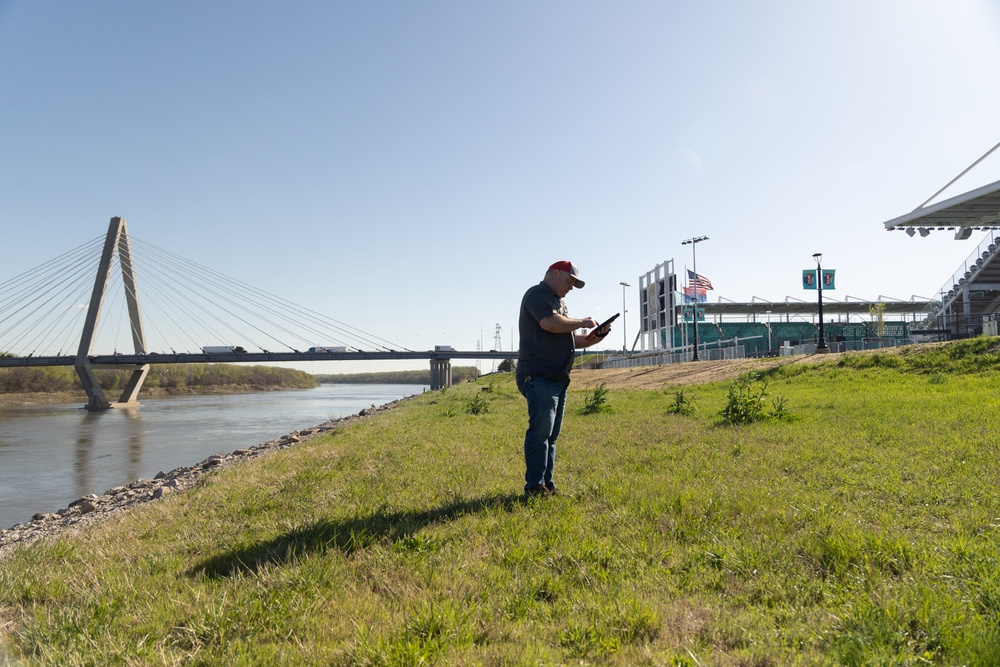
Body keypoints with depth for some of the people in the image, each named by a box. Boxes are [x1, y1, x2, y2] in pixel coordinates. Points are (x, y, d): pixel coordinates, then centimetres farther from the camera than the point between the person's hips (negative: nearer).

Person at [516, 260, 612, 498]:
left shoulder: (559, 302, 27)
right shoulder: (537, 294, -4)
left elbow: (571, 340, 28)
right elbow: (550, 323, -23)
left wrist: (595, 338, 10)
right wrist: (581, 323, -8)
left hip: (558, 379, 10)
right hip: (538, 377, -10)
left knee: (551, 434, 8)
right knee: (541, 430, -14)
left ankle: (548, 485, 12)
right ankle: (535, 486, -11)